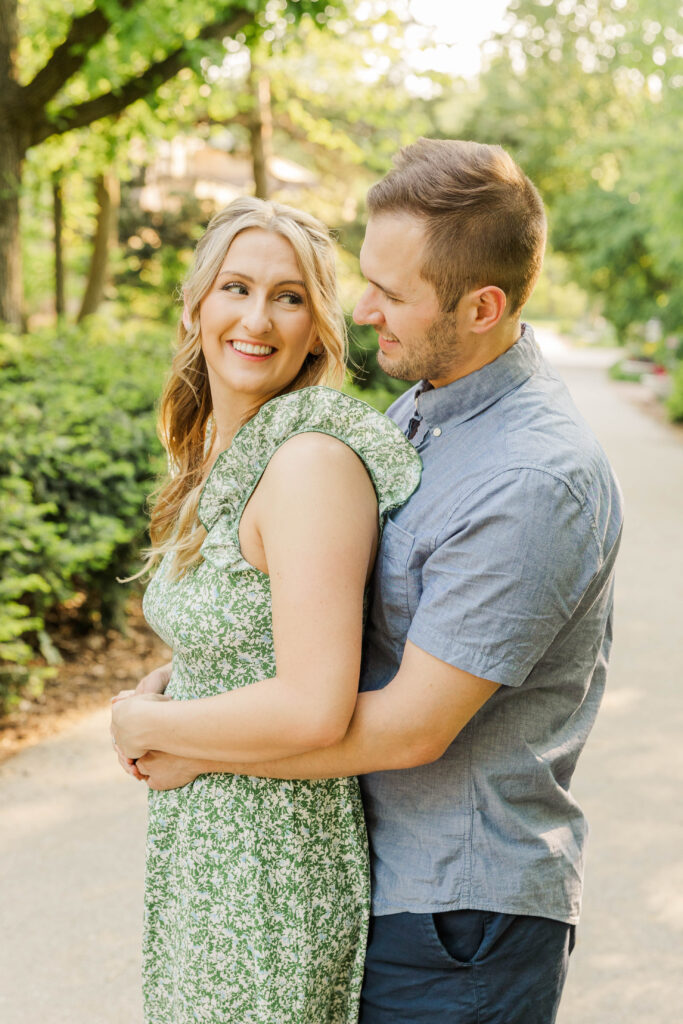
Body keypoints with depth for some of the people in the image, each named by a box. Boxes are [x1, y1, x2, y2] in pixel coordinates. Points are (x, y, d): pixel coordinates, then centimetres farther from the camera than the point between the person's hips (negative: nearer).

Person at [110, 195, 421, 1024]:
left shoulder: (312, 457, -22)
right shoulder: (220, 455, 7)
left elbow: (316, 710, -28)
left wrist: (142, 723, -15)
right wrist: (169, 679, 1)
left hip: (272, 873, -9)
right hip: (201, 845, 9)